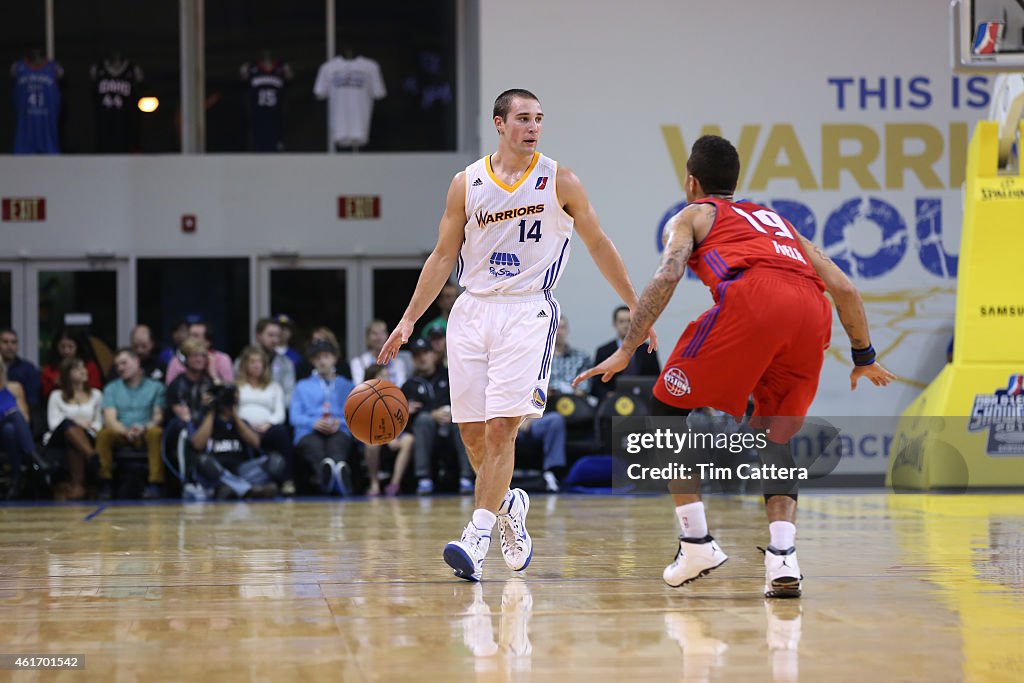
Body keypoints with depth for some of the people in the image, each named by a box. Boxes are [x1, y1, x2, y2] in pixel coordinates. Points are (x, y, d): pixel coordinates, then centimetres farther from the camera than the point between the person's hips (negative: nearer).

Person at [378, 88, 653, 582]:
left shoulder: (559, 182, 0)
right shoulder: (466, 184, 4)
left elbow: (598, 244, 9)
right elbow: (443, 257, 9)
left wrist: (635, 308, 10)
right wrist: (408, 321, 4)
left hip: (528, 312, -3)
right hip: (472, 311, 3)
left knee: (501, 428, -14)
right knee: (472, 432, 4)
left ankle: (476, 539, -14)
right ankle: (508, 507, 31)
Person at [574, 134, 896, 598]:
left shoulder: (691, 216, 26)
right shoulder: (776, 221, 39)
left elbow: (668, 275, 4)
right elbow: (844, 288, 31)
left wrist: (626, 351, 2)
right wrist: (864, 358, 42)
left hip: (751, 298, -5)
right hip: (811, 313, 5)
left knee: (666, 409, 14)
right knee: (773, 438, 19)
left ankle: (696, 542, 8)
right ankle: (782, 558, -3)